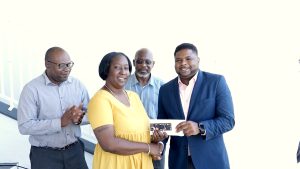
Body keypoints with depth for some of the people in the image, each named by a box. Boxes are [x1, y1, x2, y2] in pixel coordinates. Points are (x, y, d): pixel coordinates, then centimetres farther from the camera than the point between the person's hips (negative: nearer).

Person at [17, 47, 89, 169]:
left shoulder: (78, 85, 0)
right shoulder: (32, 89, -12)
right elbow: (25, 126, -17)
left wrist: (80, 118, -16)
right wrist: (60, 122, -24)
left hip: (75, 150, 4)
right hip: (45, 154, -3)